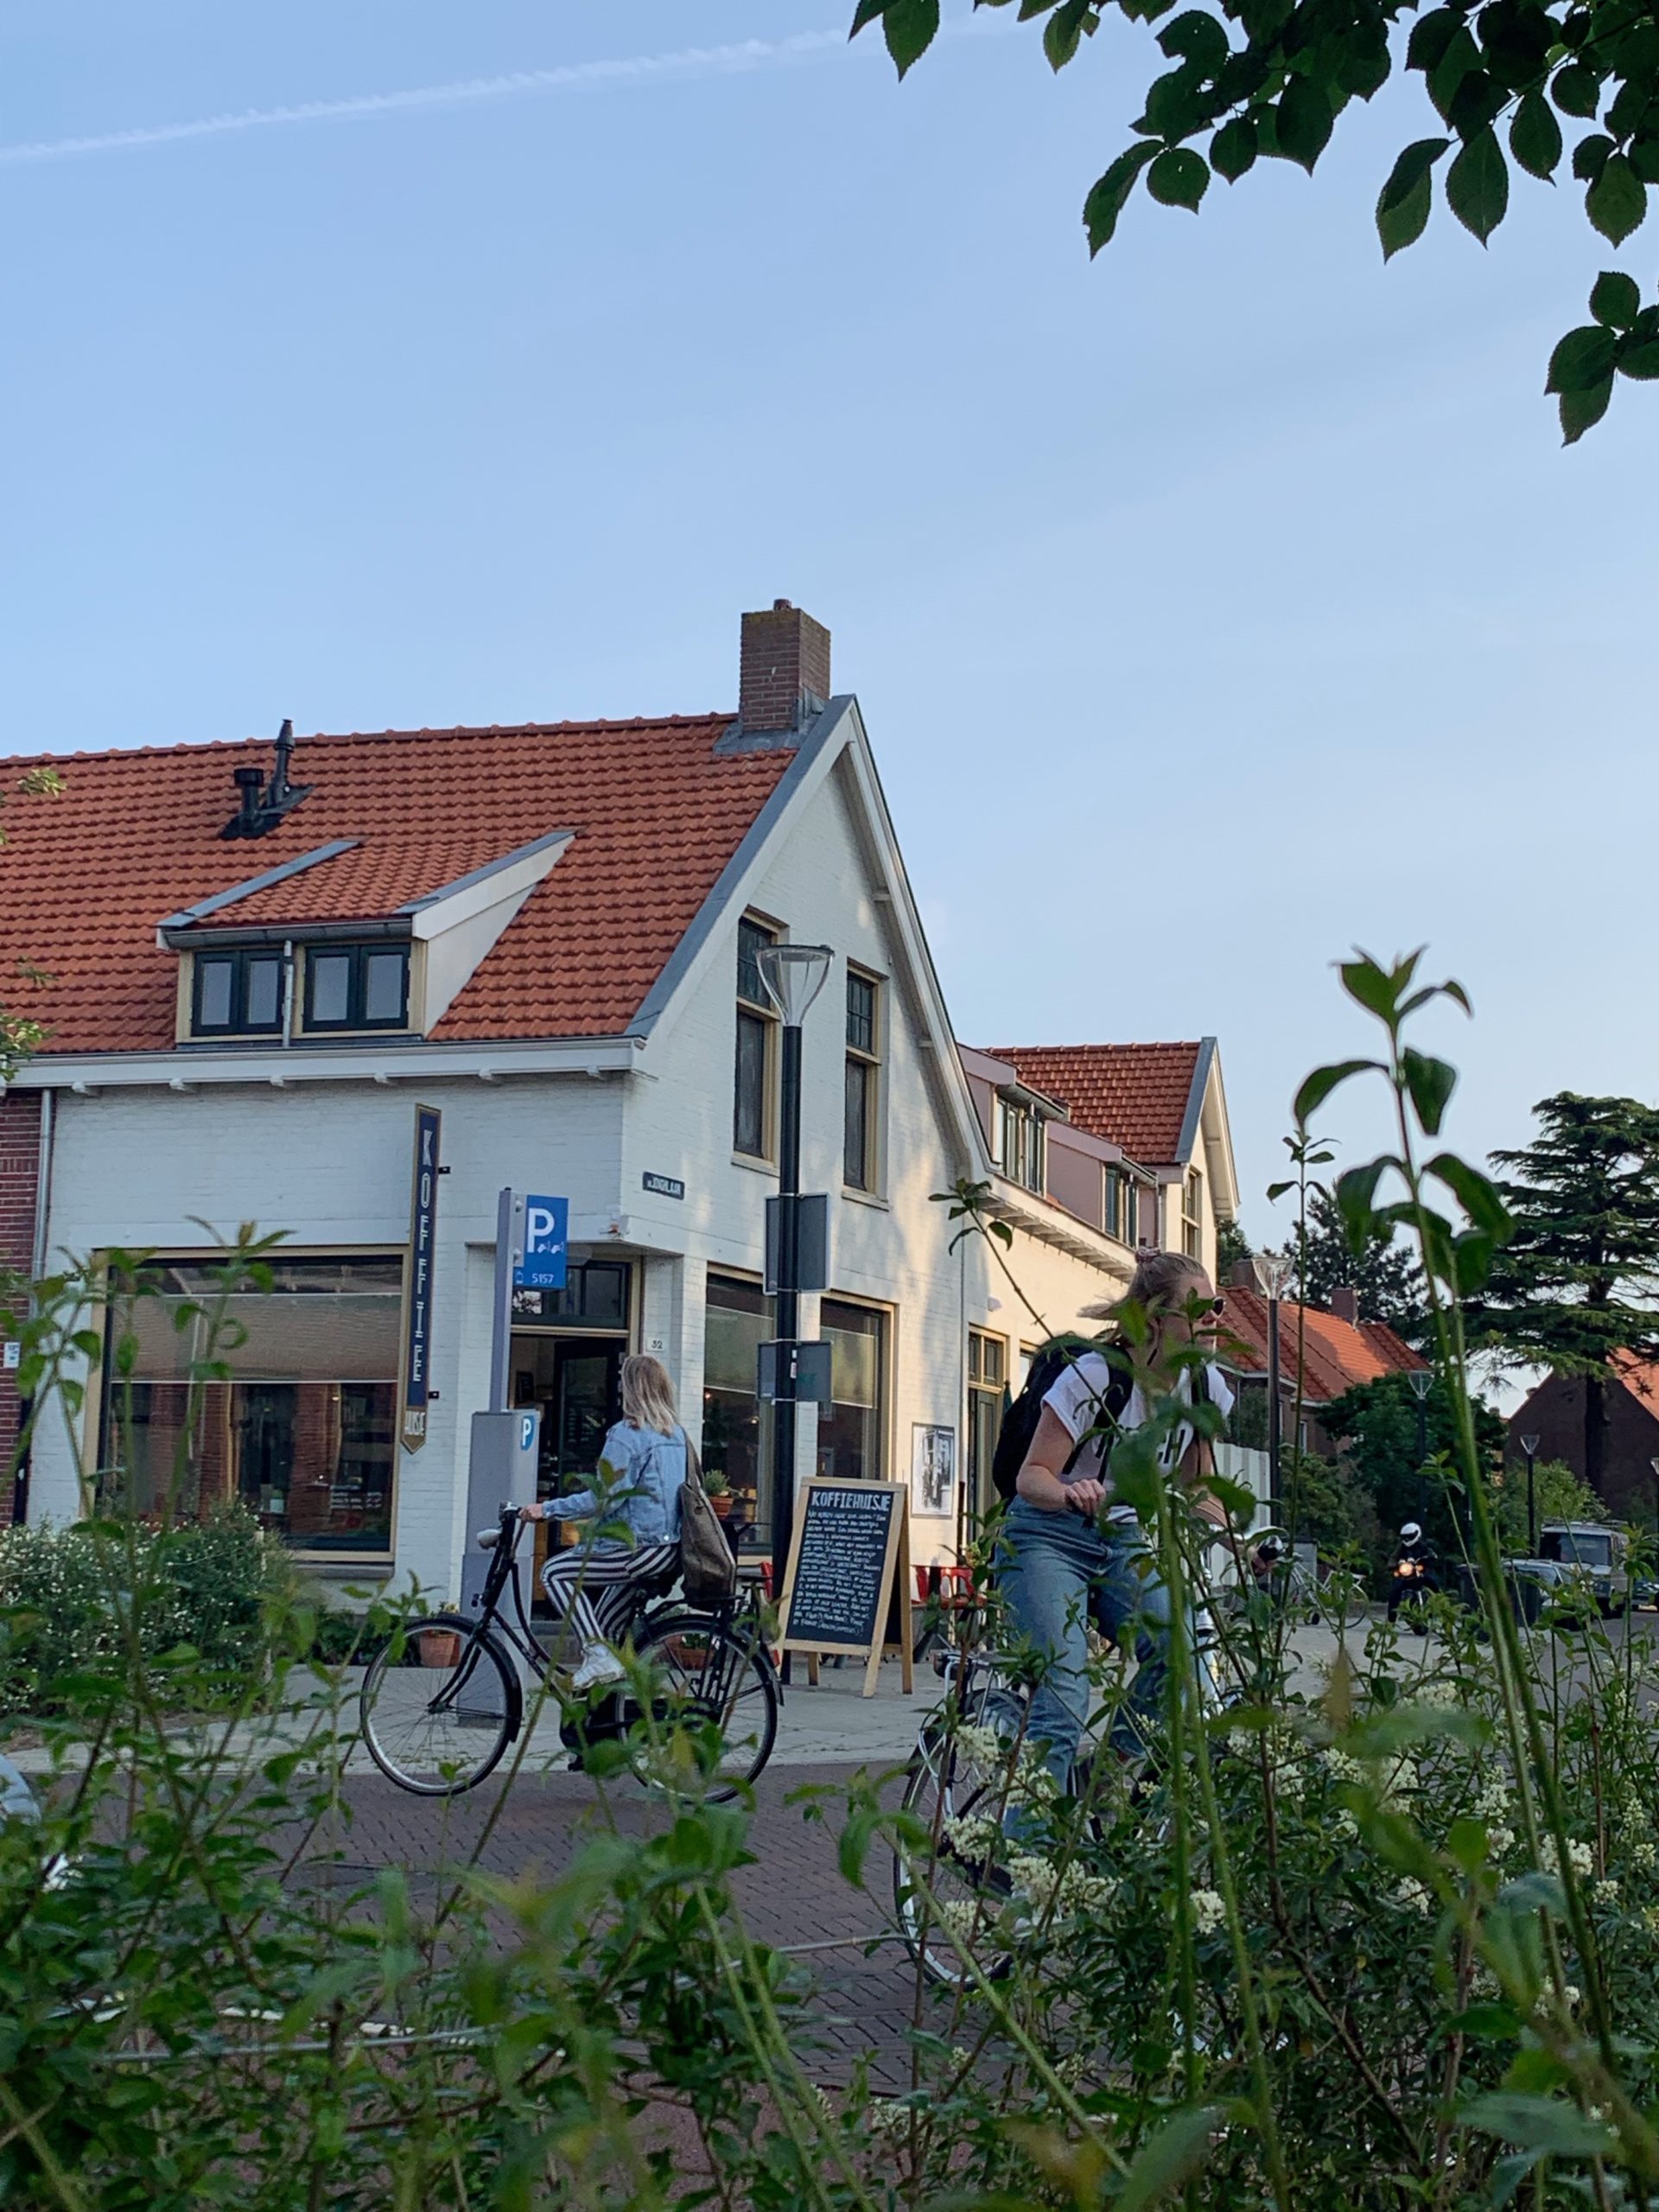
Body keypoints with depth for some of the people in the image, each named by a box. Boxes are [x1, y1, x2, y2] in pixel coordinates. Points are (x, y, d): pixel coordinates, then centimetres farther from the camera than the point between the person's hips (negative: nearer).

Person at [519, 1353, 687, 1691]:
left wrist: (547, 1510, -13)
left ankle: (598, 1654, -10)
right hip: (671, 1551, 9)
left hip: (640, 1547, -9)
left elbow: (604, 1499, -18)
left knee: (555, 1573, -1)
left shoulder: (626, 1435, -13)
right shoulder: (676, 1433, 12)